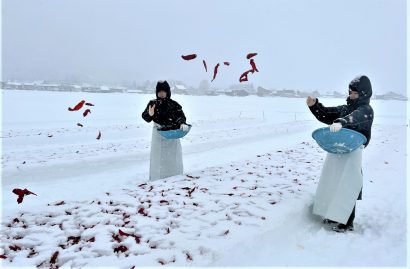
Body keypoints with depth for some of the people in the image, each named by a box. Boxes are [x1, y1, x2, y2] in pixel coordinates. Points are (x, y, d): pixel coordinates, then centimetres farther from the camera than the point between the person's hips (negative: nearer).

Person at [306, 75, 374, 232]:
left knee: (346, 187, -4)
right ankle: (335, 215, 30)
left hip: (352, 152, -7)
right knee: (331, 184, 14)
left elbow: (355, 117, -29)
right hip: (335, 150, 8)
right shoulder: (344, 108, 14)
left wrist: (341, 123, -50)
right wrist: (314, 105, -5)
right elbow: (326, 115, 13)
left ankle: (347, 223, 8)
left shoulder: (366, 110, -6)